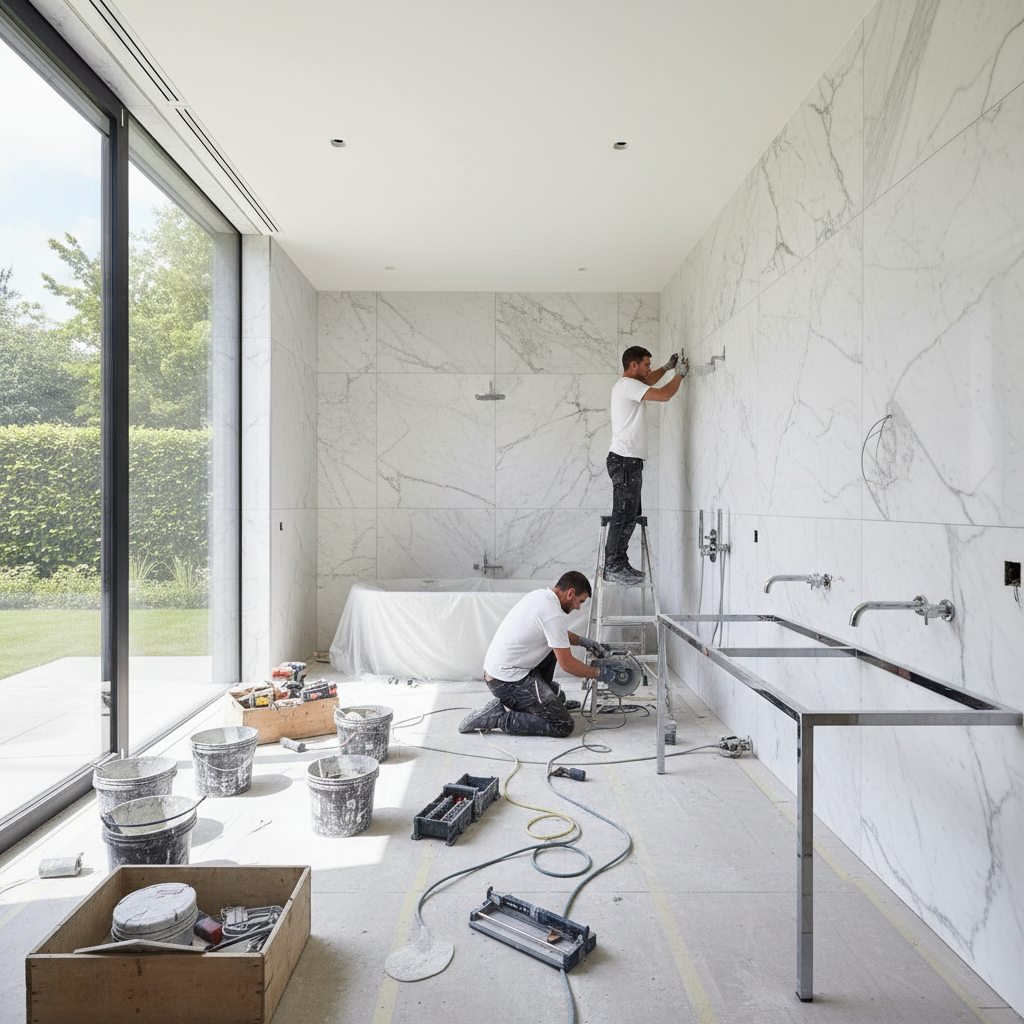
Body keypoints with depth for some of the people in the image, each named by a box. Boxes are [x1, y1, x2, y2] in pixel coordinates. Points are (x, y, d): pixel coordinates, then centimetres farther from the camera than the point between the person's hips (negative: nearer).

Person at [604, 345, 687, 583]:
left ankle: (619, 564, 17)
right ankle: (613, 569, -7)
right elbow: (664, 394, -17)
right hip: (624, 459, -11)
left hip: (629, 460, 11)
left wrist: (667, 367, 35)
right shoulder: (627, 385, -11)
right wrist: (679, 374, 0)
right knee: (624, 514, -10)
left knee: (629, 514, 12)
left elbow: (647, 381, 43)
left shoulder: (628, 384, 20)